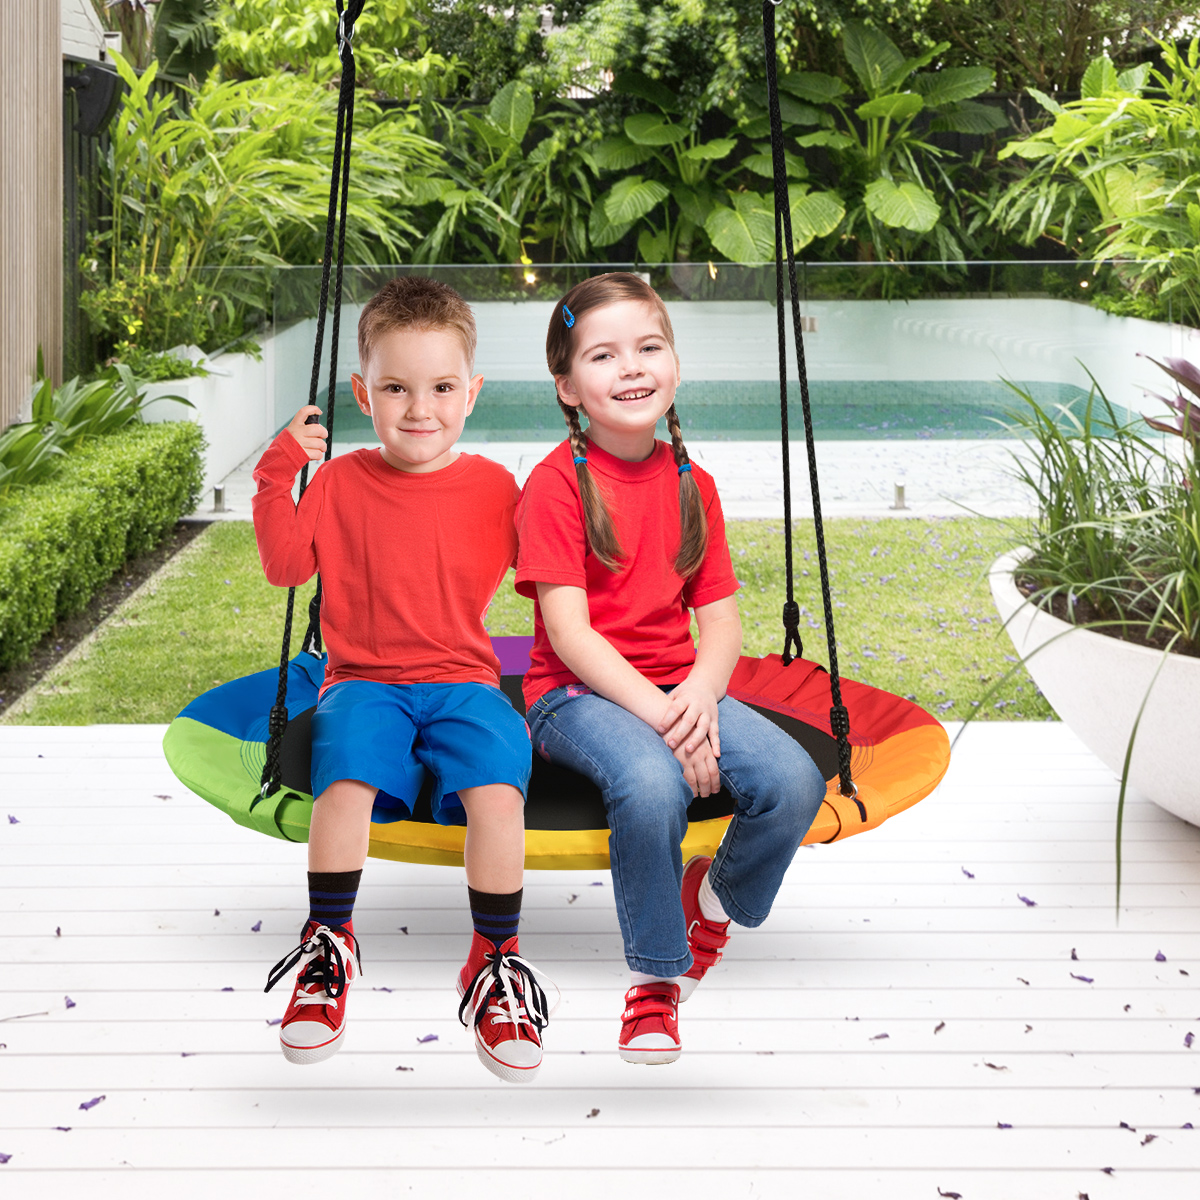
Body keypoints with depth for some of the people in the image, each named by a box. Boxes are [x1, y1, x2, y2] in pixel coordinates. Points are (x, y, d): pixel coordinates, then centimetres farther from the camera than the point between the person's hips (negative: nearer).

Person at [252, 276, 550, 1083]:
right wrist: (277, 476, -7)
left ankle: (496, 963, -10)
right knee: (346, 779, -33)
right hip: (366, 683, 0)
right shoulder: (341, 482, 8)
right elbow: (286, 564, 1)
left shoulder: (494, 488, 8)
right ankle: (329, 948, -11)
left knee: (498, 791, -30)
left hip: (462, 684, 0)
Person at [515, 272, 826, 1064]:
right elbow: (567, 629, -14)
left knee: (795, 781, -20)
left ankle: (715, 902, 12)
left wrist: (698, 694, -16)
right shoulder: (557, 482, -7)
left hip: (677, 688, 5)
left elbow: (721, 620, 6)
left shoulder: (693, 484, 10)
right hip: (578, 695, -5)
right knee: (654, 784, -37)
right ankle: (657, 978, -13)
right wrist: (658, 716, -23)